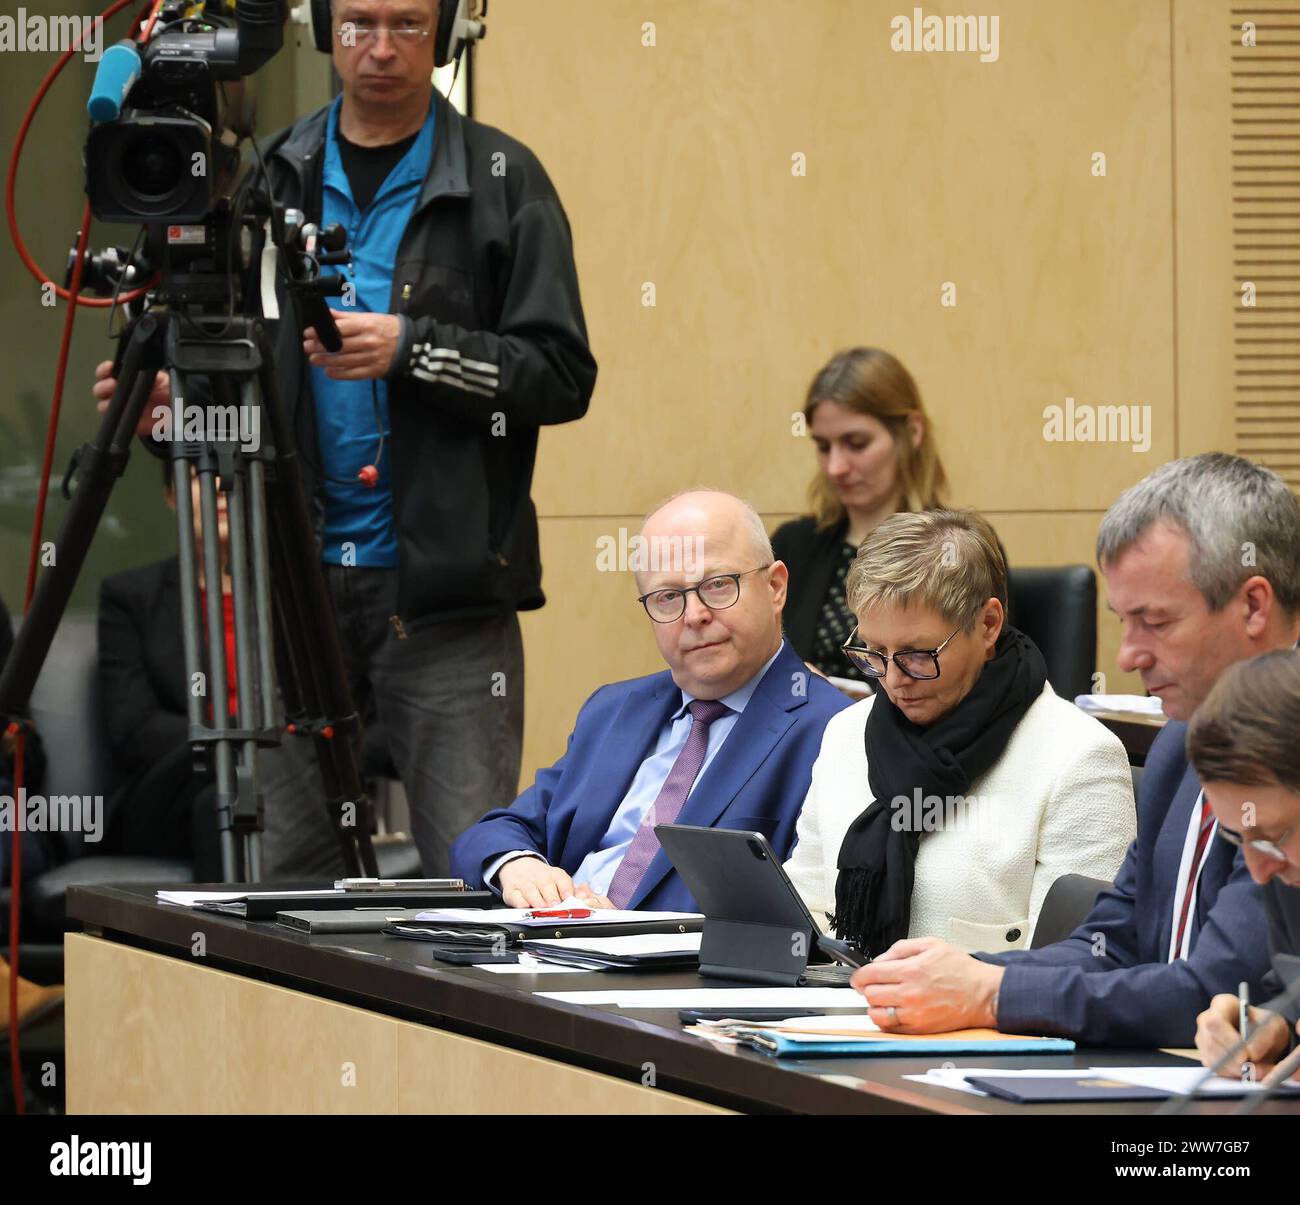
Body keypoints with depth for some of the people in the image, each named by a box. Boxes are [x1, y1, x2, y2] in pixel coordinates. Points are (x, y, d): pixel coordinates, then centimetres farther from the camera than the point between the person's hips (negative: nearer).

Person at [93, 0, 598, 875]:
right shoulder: (273, 178, 12)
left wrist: (413, 349, -17)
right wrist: (179, 395, -4)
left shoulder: (500, 179, 2)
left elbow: (563, 376, -5)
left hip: (441, 586, -3)